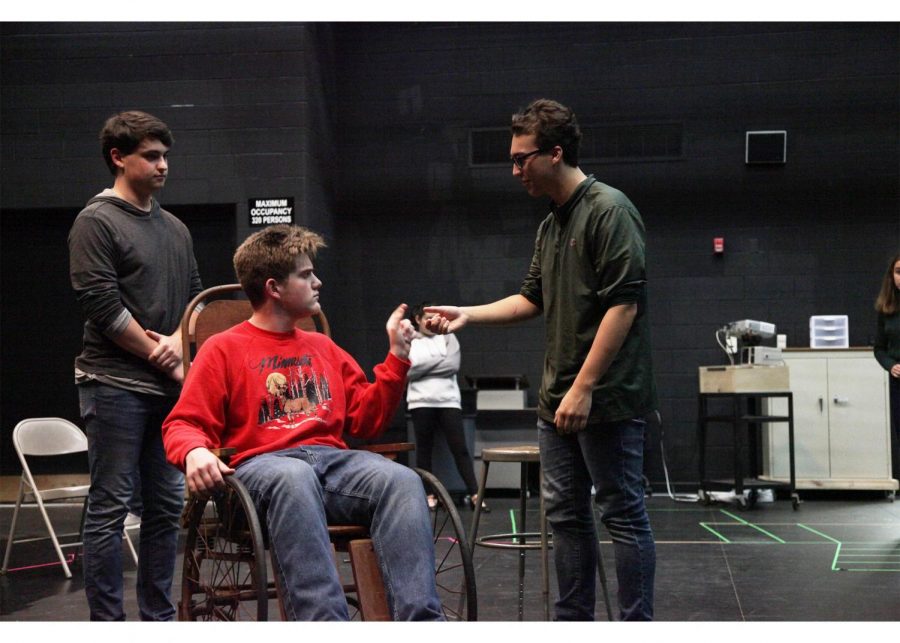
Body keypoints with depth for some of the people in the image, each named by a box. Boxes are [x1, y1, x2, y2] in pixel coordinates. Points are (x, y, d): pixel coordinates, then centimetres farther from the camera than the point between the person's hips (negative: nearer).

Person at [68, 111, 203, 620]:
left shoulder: (175, 228, 16)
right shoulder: (96, 222, -4)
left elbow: (196, 296, 17)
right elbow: (102, 305, -12)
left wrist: (177, 341, -5)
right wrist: (164, 360, -8)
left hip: (170, 387, 7)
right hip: (115, 386, -7)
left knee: (167, 506, 9)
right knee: (111, 507, -4)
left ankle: (159, 617, 18)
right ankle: (108, 623, 2)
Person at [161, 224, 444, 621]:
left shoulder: (323, 348, 26)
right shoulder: (224, 349, 11)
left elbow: (365, 421, 24)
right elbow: (183, 424, 5)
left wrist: (397, 356, 16)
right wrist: (194, 452, -19)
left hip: (332, 460, 4)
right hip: (261, 466, -4)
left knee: (402, 480, -29)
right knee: (294, 477, -42)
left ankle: (421, 623, -42)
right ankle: (325, 623, -53)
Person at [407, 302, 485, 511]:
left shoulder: (447, 337, 11)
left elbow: (453, 365, -3)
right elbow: (409, 371, -5)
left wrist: (423, 366, -4)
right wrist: (440, 361, -4)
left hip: (448, 401, 0)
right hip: (421, 402, 0)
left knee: (460, 448, -4)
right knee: (424, 449, 5)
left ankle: (474, 494, -6)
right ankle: (429, 494, 12)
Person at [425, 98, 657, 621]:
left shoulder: (608, 210, -12)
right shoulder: (551, 224, 16)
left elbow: (623, 304, -19)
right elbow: (534, 298, 23)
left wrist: (584, 387, -21)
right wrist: (468, 314, 11)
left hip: (605, 396, -9)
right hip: (559, 399, 9)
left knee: (623, 514, -2)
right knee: (566, 514, 13)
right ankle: (573, 623, 22)